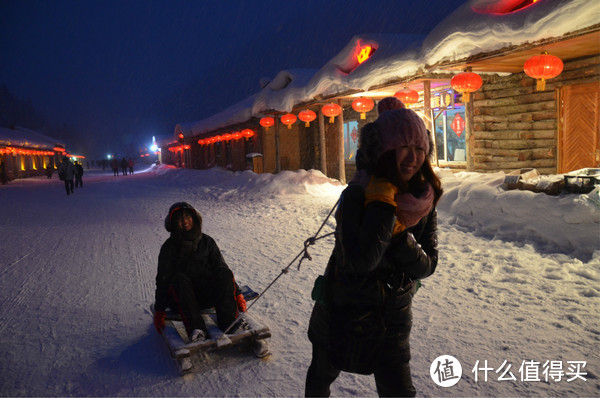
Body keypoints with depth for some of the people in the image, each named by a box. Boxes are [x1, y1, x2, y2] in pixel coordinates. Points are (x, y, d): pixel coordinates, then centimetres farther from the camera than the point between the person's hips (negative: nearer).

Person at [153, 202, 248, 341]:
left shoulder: (207, 242, 9)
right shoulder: (169, 247, 3)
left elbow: (221, 268, 10)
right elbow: (163, 279, -2)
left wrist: (237, 294, 2)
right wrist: (159, 310, -12)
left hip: (208, 295, 2)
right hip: (182, 296, -2)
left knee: (225, 274, -23)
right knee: (180, 279, -33)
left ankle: (228, 321, -36)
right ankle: (196, 329, -47)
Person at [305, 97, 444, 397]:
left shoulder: (423, 202, -10)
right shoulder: (357, 196, -24)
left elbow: (427, 265, -11)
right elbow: (360, 260, -36)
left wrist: (399, 237, -28)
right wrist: (383, 205, -35)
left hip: (393, 318, 3)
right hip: (342, 313, -2)